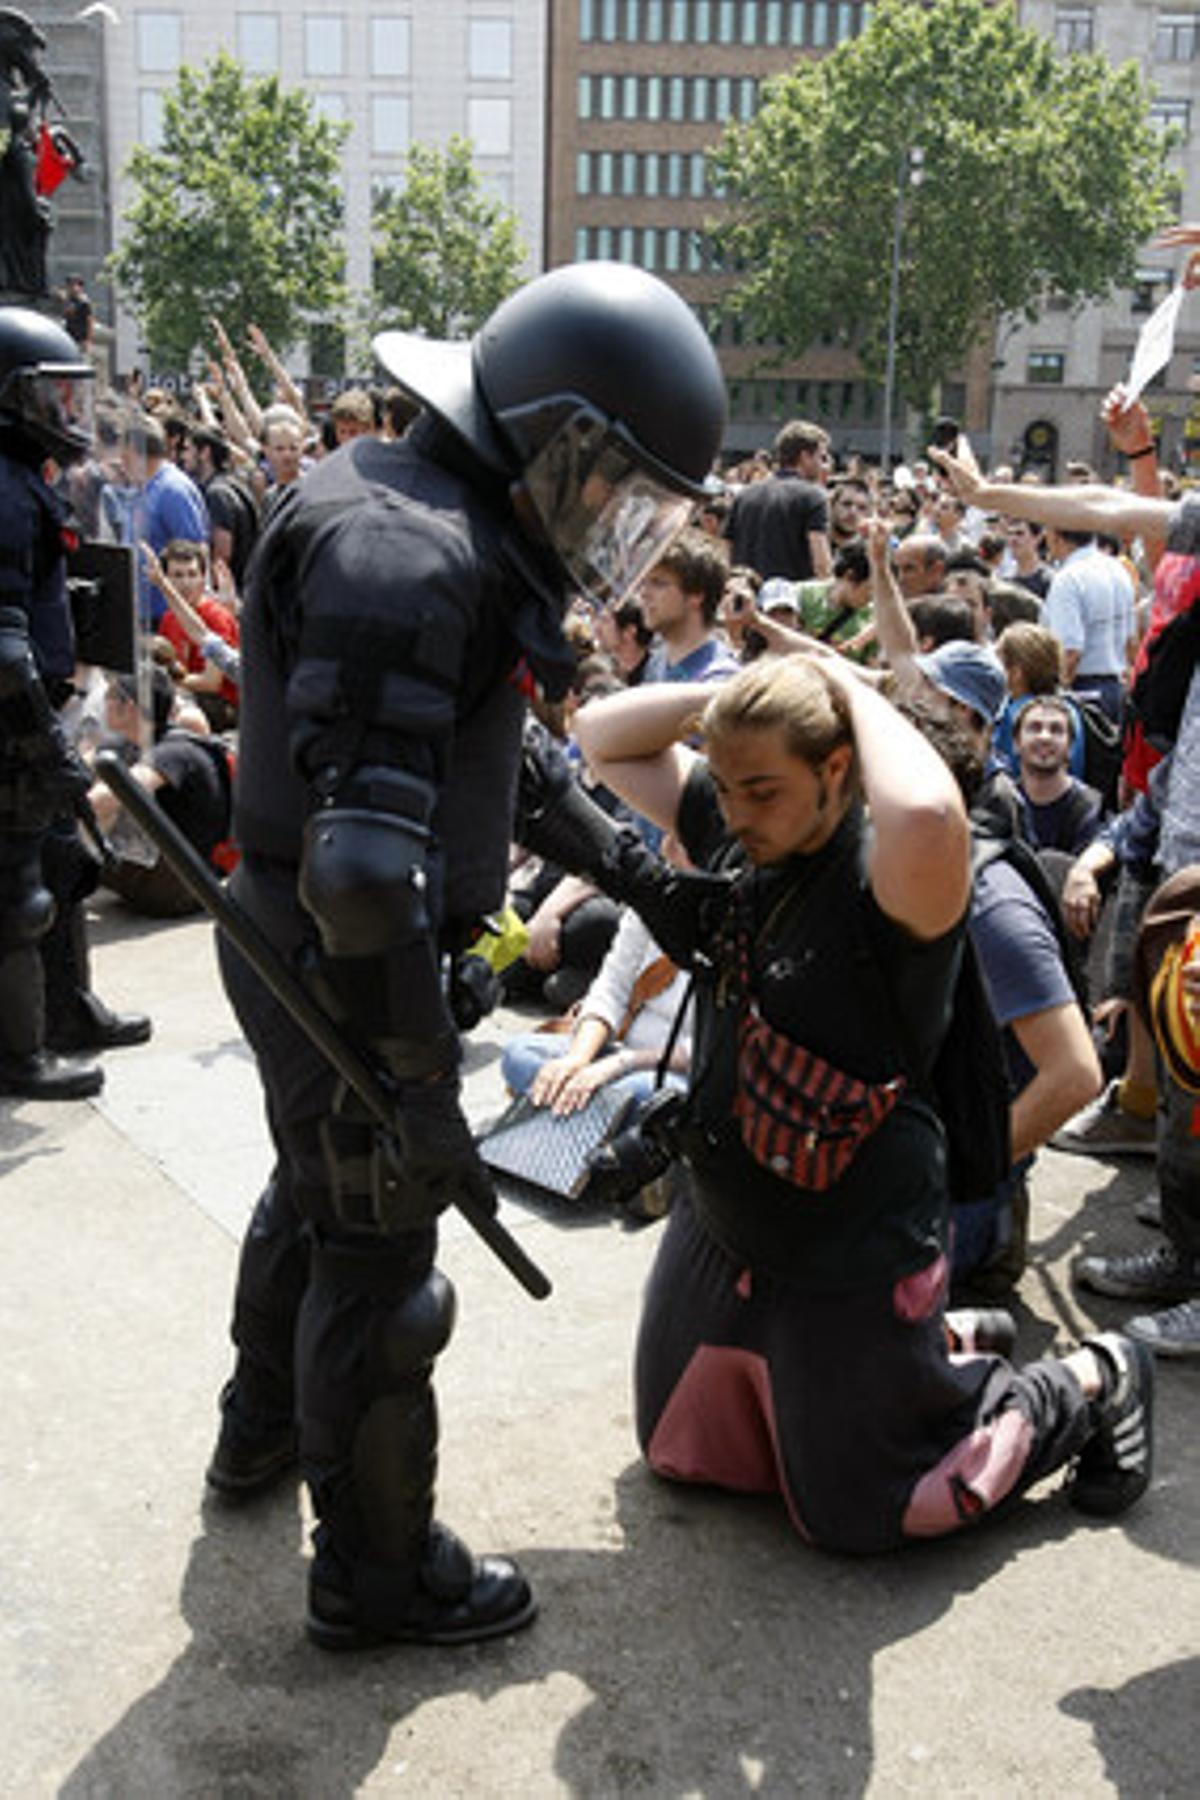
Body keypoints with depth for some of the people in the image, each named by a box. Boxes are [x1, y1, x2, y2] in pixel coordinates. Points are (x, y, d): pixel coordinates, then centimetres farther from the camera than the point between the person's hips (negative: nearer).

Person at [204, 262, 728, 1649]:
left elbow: (489, 750, 20)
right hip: (338, 965, -10)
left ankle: (264, 1427, 54)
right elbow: (363, 860, -34)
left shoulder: (452, 527, 7)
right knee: (378, 1268, 6)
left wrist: (625, 855, 21)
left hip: (301, 952, 11)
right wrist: (416, 1076, -29)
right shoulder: (403, 556, -27)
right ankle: (375, 1572, 28)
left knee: (313, 1196, 29)